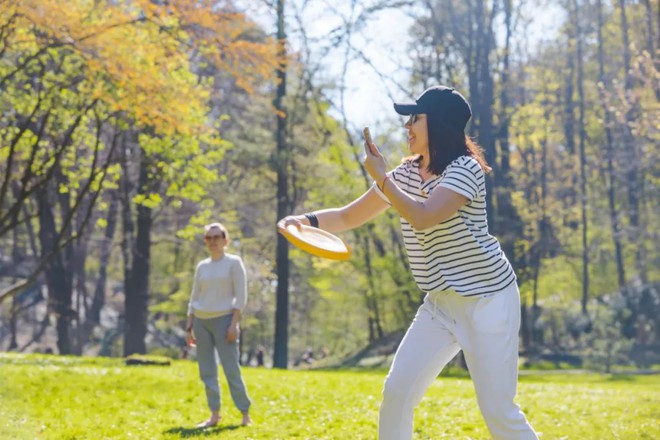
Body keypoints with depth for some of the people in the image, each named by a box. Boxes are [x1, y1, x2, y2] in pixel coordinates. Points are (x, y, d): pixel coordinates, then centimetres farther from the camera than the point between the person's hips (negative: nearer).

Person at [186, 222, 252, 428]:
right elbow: (194, 298, 16)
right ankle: (214, 415, 9)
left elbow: (241, 296, -5)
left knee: (231, 369, -8)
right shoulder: (202, 266, 13)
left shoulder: (234, 262, 0)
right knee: (207, 371, 3)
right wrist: (189, 326, 10)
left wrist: (234, 324, -13)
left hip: (223, 319, -5)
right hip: (201, 321, 5)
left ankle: (245, 414, -1)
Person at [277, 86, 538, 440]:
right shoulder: (406, 174, 7)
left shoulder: (465, 168, -17)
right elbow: (349, 217, 12)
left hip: (488, 299, -7)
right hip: (440, 303, 7)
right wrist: (307, 220, -8)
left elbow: (423, 218, -31)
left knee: (498, 411, -8)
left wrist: (380, 177, -19)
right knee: (397, 391, -2)